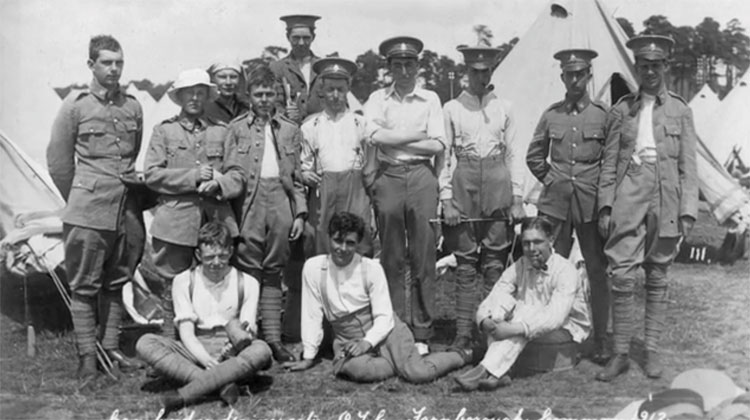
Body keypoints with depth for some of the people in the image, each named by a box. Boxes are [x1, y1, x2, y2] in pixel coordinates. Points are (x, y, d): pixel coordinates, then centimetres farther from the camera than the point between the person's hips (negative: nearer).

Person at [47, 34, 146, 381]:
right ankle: (87, 356, 11)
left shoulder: (133, 106, 9)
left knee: (117, 282, 11)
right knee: (84, 286, 3)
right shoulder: (76, 105, -1)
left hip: (128, 211, 4)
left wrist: (132, 190, 15)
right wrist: (79, 200, 9)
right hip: (88, 212, -4)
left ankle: (111, 349, 22)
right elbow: (58, 161, 4)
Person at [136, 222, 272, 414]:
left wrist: (243, 335, -28)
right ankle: (220, 383, -37)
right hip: (196, 350, 1)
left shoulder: (247, 283, 4)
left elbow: (249, 332, -1)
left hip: (231, 353, 0)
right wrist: (207, 360, -24)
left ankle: (182, 396, -38)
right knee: (145, 343, -24)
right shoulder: (184, 281, 4)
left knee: (261, 350, -34)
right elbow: (186, 332, -5)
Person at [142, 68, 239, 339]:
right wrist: (193, 177, -9)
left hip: (216, 220, 2)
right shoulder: (164, 130, 9)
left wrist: (219, 182, -7)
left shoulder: (222, 131, 14)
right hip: (176, 220, -1)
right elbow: (152, 175, 0)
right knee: (173, 288, 3)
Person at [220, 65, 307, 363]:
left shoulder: (290, 130, 16)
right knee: (248, 271, -3)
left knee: (273, 272, 4)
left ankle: (273, 339, 6)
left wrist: (300, 213, 6)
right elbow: (234, 171, 2)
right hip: (250, 200, -2)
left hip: (281, 202, 2)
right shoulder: (236, 128, 11)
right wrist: (219, 185, -20)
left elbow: (297, 177, 14)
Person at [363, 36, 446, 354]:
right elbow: (374, 135, -6)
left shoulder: (430, 99, 12)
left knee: (423, 258, -1)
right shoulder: (378, 99, 13)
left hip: (421, 176, 0)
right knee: (392, 259, 3)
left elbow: (438, 145, 1)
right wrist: (416, 136, -4)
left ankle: (421, 331, 7)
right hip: (387, 177, 0)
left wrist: (394, 141, -3)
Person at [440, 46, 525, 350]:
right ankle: (463, 333, 8)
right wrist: (446, 199, -4)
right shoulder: (452, 108, 6)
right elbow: (444, 156, 4)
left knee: (495, 263, 2)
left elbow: (513, 154, 9)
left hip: (497, 185, 1)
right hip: (464, 185, -1)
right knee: (465, 264, 1)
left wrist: (518, 198, 3)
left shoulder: (504, 108, 10)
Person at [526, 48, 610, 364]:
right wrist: (552, 180, 9)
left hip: (591, 204, -2)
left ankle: (601, 340, 14)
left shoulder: (603, 114, 0)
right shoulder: (551, 114, 6)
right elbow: (534, 157, 16)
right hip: (555, 203, 2)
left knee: (597, 272, 3)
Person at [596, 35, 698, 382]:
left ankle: (652, 350, 19)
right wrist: (605, 205, -1)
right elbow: (609, 162, 7)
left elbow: (688, 166, 6)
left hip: (665, 202, 1)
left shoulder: (680, 111, 9)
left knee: (657, 279, 8)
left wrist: (688, 210, -2)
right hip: (628, 200, 0)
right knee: (621, 277, -7)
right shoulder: (621, 110, 9)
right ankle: (620, 354, 4)